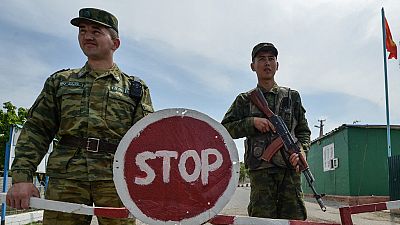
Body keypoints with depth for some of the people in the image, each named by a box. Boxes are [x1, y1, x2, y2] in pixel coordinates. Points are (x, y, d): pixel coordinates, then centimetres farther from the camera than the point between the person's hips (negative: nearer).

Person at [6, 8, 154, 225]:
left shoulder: (135, 88, 13)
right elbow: (36, 130, 12)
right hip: (65, 178, 1)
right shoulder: (60, 81, 18)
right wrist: (22, 176, -1)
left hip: (116, 180, -1)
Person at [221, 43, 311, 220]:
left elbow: (303, 131, 17)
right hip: (261, 170, -1)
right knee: (263, 218, -5)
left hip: (290, 167, 1)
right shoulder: (245, 99, 13)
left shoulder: (292, 96, 16)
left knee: (294, 218, -3)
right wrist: (252, 122, -7)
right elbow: (225, 128, 8)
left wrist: (300, 151, -4)